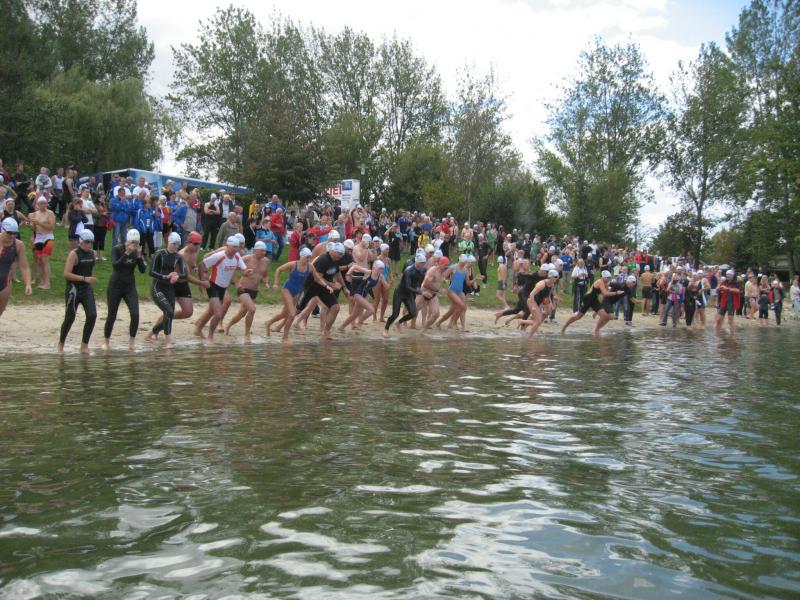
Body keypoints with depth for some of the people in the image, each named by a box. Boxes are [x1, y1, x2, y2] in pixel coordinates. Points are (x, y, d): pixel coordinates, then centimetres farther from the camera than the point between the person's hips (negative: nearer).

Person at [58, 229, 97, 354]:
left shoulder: (92, 253, 7)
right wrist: (84, 278, -26)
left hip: (87, 289, 6)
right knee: (70, 318, 4)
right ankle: (61, 344, 26)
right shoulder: (74, 254, -14)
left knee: (92, 315, -9)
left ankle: (84, 345, 1)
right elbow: (66, 274, -21)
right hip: (73, 289, -5)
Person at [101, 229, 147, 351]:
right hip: (115, 286, -2)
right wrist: (127, 253, -32)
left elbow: (143, 270, -11)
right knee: (112, 316, 5)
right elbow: (115, 265, -25)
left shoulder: (137, 252, -2)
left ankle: (132, 341, 4)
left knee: (135, 315, -12)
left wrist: (139, 256, -23)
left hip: (130, 287, 2)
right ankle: (106, 341, 24)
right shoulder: (117, 249, -10)